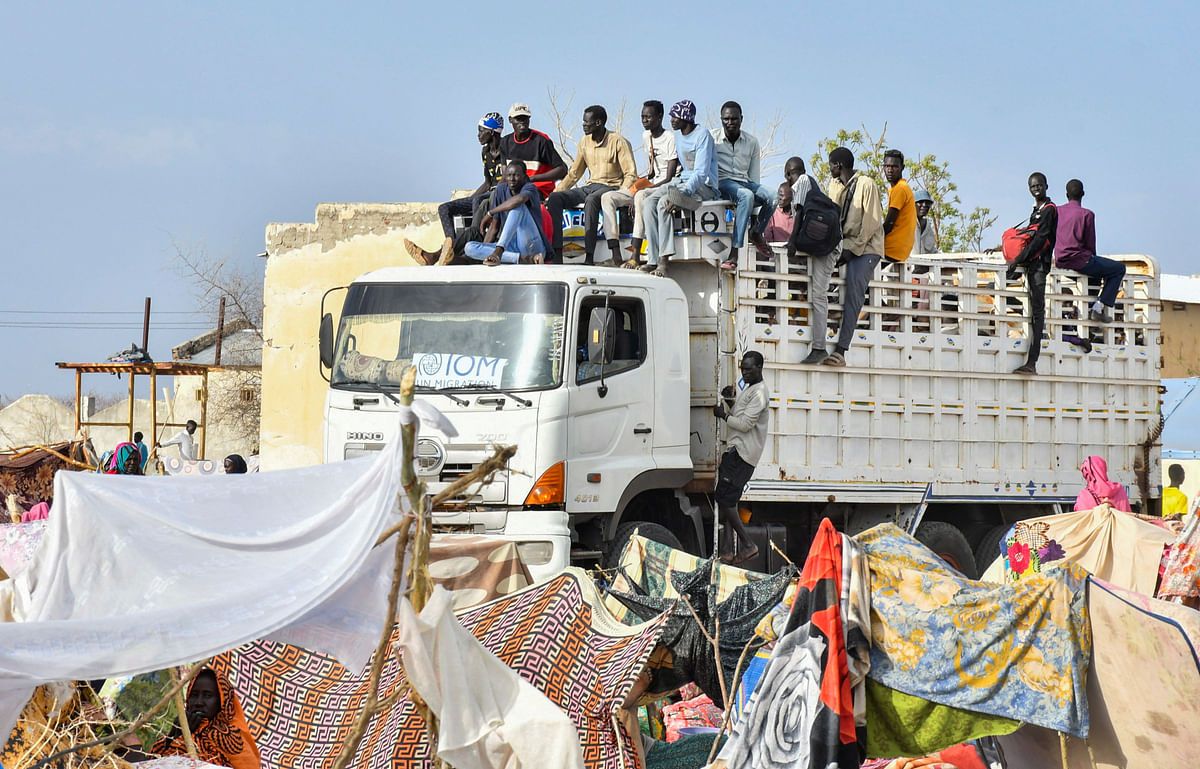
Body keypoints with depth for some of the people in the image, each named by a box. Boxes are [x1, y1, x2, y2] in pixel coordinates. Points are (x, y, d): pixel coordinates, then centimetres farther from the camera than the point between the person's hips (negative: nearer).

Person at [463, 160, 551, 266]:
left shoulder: (529, 188, -6)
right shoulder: (501, 190, 9)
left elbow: (520, 199, -32)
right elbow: (494, 226, 11)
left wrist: (490, 213, -20)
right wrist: (483, 252, -1)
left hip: (531, 245, -6)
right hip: (510, 247, 6)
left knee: (518, 205, -25)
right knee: (469, 248, -15)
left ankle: (498, 251, -35)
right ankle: (521, 258, -29)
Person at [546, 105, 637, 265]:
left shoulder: (618, 142, -6)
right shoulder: (585, 142, 12)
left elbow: (631, 174, -9)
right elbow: (574, 174, 19)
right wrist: (556, 191, 7)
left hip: (611, 187, -6)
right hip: (590, 187, 6)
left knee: (591, 199, -40)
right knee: (555, 198, -17)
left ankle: (589, 257, -43)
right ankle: (556, 255, -25)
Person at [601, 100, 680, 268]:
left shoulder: (670, 138, -10)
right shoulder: (646, 136, 14)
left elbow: (670, 176, -15)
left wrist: (651, 186, -24)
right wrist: (646, 177, 5)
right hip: (648, 185, 8)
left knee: (641, 195, -41)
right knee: (607, 197, -11)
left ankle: (635, 255, -47)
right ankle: (615, 255, -24)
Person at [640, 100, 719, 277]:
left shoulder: (703, 136, -13)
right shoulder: (678, 135, 14)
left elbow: (701, 173, -21)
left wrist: (683, 193, -31)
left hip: (704, 186, -8)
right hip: (682, 181, 8)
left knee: (664, 202, -31)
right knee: (648, 203, -16)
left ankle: (664, 260, -32)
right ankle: (653, 259, -24)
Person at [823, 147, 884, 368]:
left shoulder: (866, 185, -9)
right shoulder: (835, 185, 13)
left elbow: (872, 223, -12)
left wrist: (853, 249, -15)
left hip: (866, 247, -7)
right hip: (845, 245, 7)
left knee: (853, 295, -18)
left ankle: (841, 351, -28)